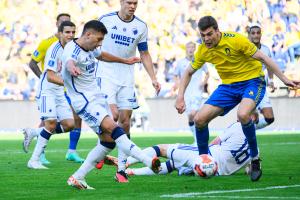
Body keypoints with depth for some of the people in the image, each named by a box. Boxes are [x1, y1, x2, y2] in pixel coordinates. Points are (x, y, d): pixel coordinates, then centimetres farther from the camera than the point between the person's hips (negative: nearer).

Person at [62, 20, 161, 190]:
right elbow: (69, 61, -43)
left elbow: (102, 55, 33)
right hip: (84, 101, -10)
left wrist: (125, 60, 46)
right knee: (112, 128, -24)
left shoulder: (91, 48, 10)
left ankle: (77, 178, 8)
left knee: (108, 141, 2)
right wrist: (72, 68, -67)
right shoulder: (72, 50, -18)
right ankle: (149, 161, -34)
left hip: (97, 97, 10)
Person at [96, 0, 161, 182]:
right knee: (113, 115, -22)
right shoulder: (106, 20, -5)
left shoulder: (141, 26, 2)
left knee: (125, 121, 1)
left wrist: (153, 78, 2)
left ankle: (121, 169, 6)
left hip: (127, 78, 3)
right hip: (106, 75, -3)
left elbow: (144, 54, 11)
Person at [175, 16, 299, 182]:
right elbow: (189, 72, 12)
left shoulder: (235, 40, -21)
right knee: (199, 119, -9)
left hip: (252, 80, -6)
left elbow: (263, 58, -15)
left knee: (242, 114, -36)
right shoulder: (203, 51, -4)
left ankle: (255, 159, -16)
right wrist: (180, 97, 1)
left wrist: (284, 79, -17)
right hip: (228, 86, 6)